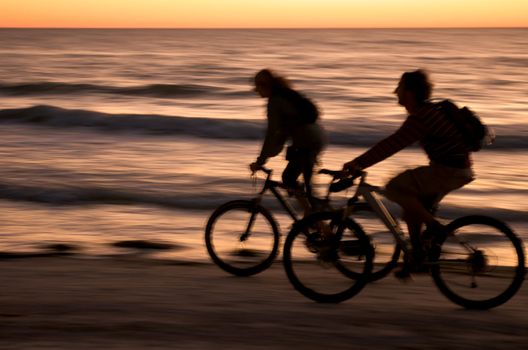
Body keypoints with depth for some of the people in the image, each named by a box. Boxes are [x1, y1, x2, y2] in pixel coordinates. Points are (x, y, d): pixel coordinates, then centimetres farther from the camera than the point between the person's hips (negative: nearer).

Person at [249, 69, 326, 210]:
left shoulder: (275, 102, -11)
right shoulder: (286, 95, 17)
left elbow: (271, 134, -14)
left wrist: (260, 161, -10)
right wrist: (271, 151, 25)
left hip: (308, 142, -9)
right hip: (318, 138, 9)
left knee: (288, 178, 0)